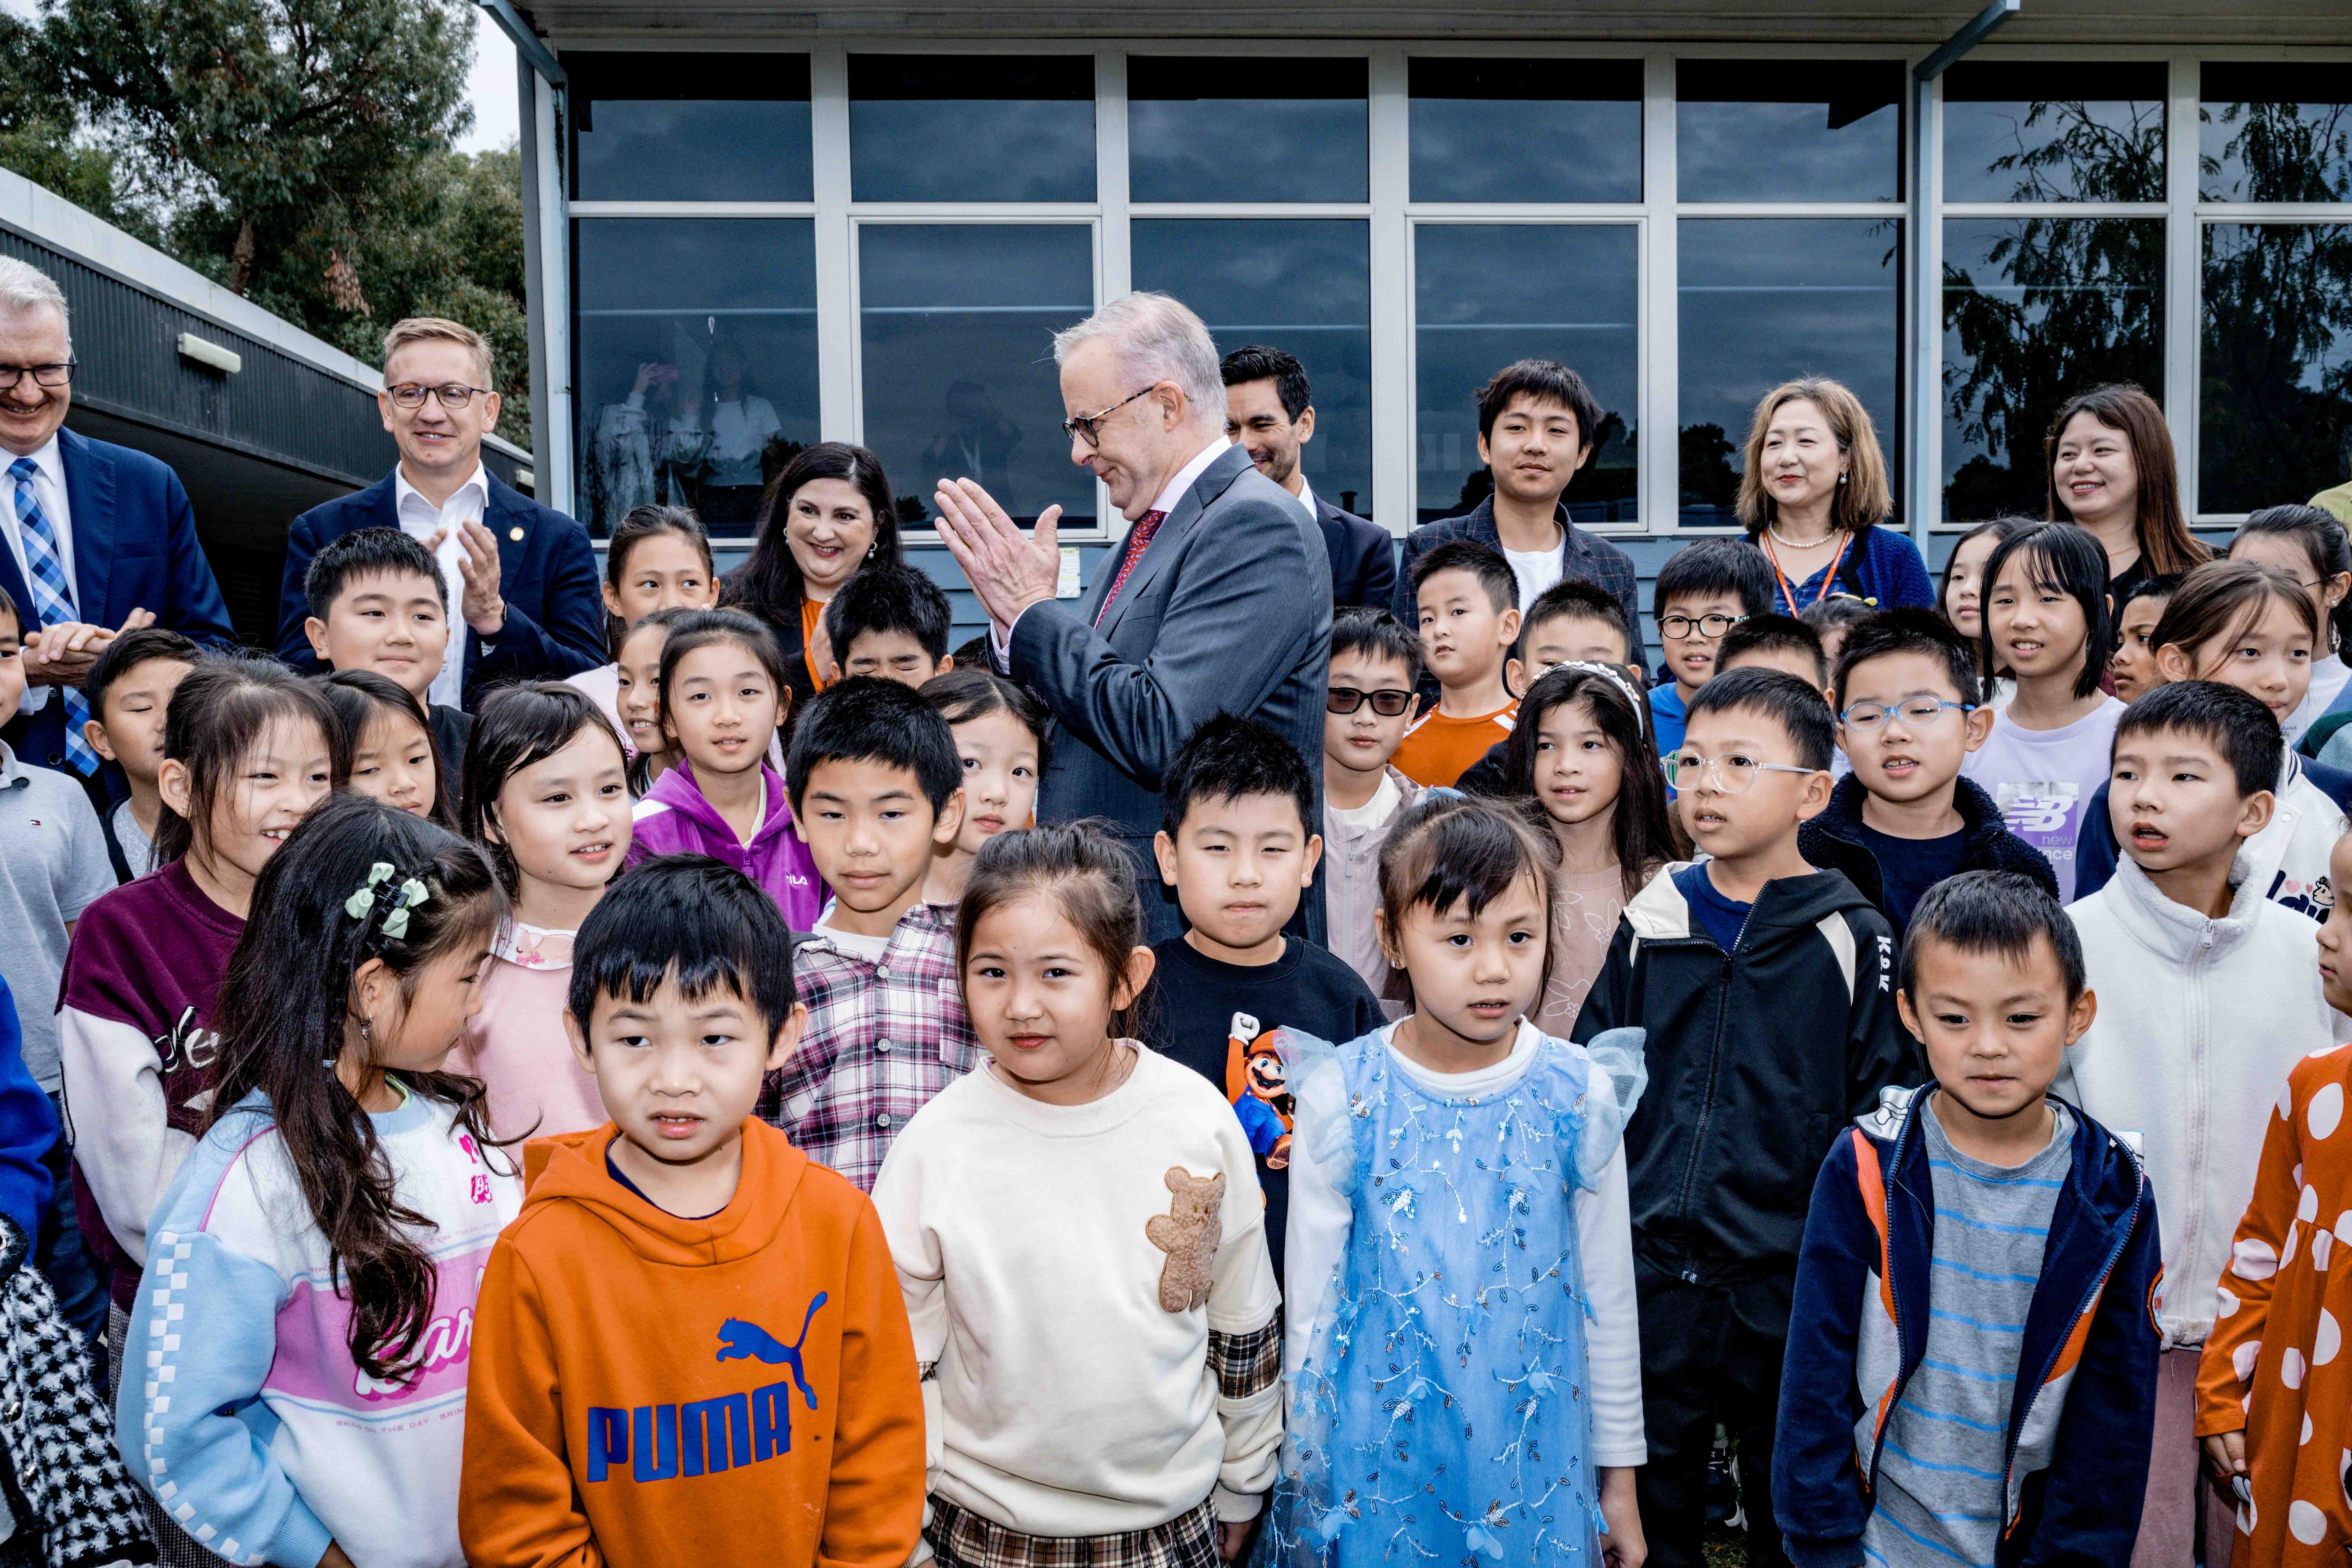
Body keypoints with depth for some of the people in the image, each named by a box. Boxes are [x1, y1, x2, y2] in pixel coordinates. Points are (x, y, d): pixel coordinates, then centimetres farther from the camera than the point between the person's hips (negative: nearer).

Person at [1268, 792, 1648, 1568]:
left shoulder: (1581, 1096, -7)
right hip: (1373, 1464, -1)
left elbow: (1609, 1296, 2)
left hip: (1535, 1468, 1)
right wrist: (1303, 1478, 3)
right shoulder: (1341, 1098, -11)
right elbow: (1310, 1303, -2)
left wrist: (1619, 1475, 8)